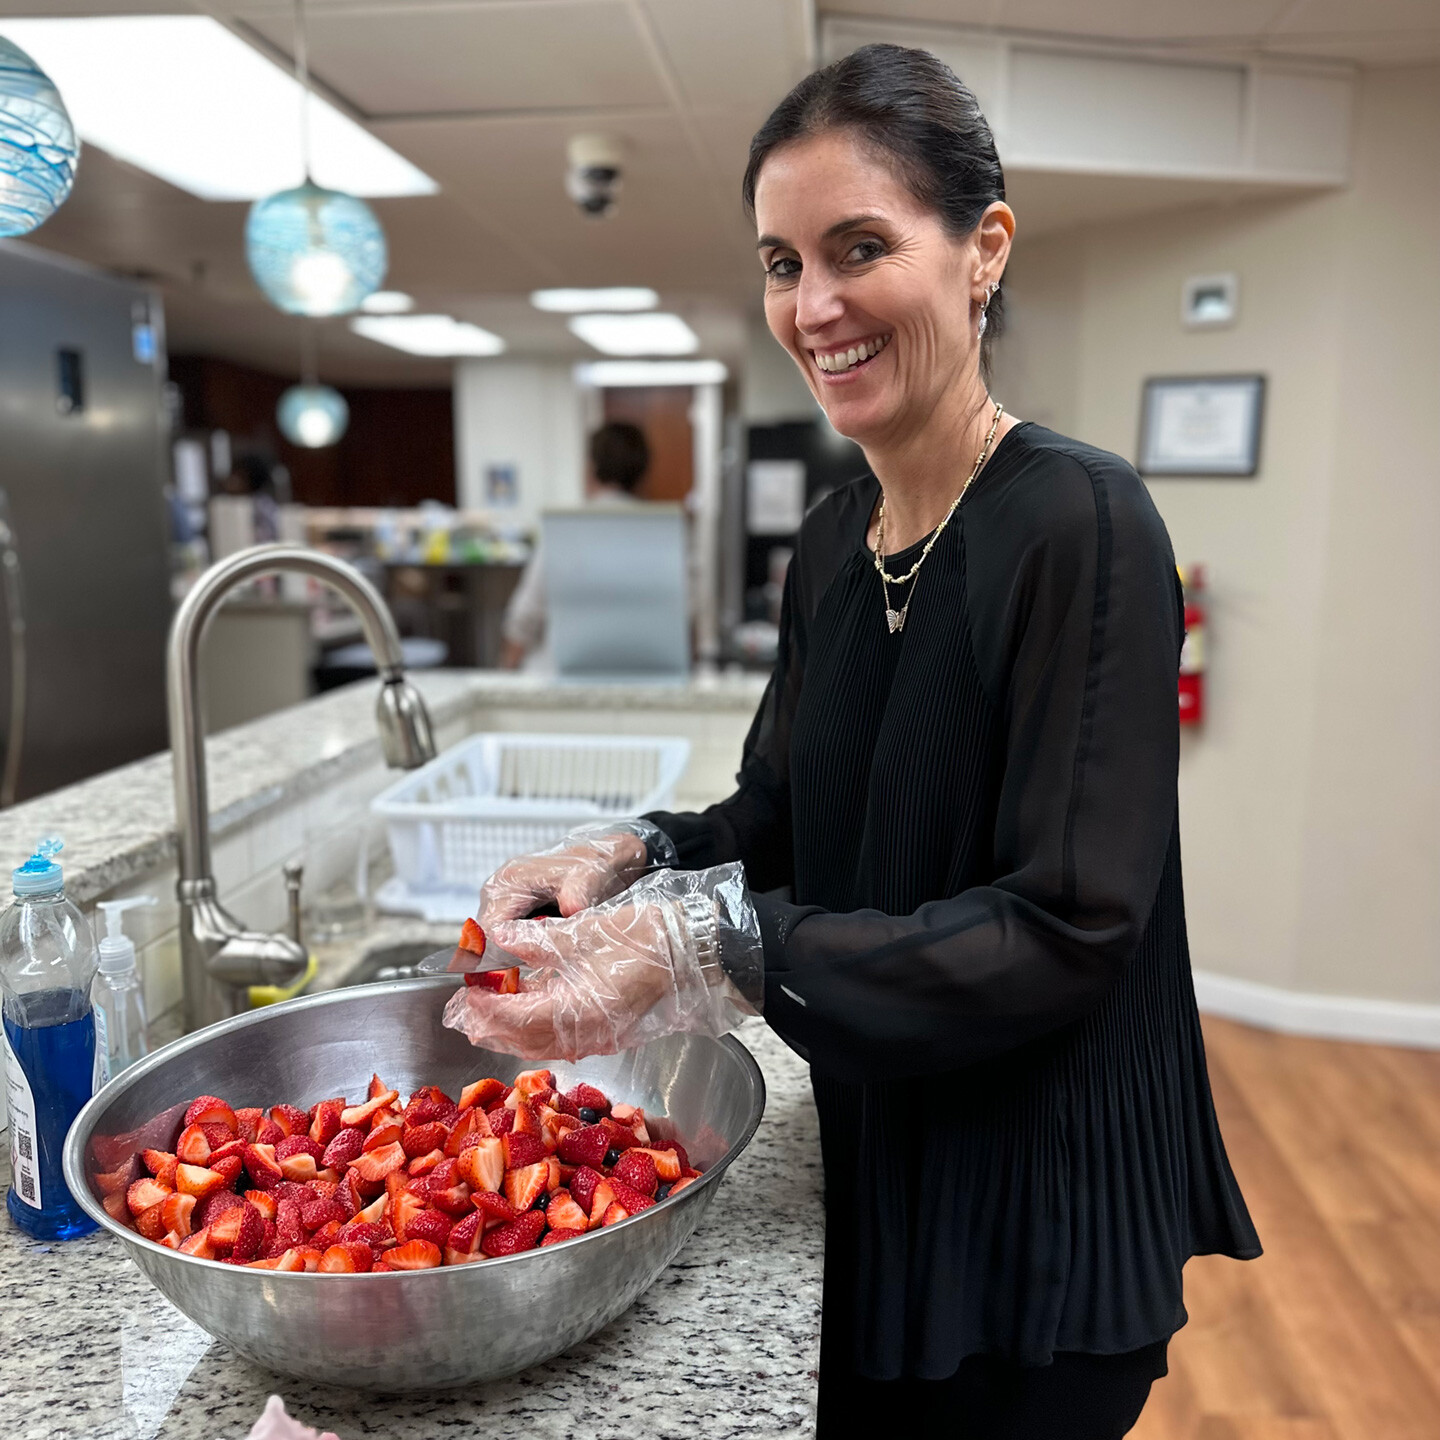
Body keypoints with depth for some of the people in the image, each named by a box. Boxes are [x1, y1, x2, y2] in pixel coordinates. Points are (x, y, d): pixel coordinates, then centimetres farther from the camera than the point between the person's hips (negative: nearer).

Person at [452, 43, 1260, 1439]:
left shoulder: (1077, 523, -22)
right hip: (868, 1163, 7)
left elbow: (1067, 932, -25)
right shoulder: (832, 541, 1)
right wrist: (637, 857, -12)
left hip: (1035, 1214, -6)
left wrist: (712, 949, -32)